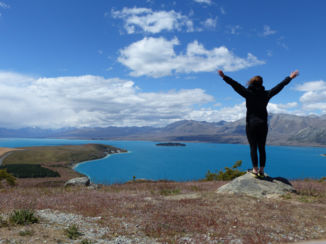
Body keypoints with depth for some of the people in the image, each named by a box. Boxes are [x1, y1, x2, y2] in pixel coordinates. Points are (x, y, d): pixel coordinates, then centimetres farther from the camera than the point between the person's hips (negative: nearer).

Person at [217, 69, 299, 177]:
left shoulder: (248, 93, -4)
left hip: (251, 124, -3)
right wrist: (290, 77, 26)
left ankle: (255, 169, -3)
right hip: (263, 125, 3)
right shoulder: (266, 94, 5)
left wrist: (224, 77, -8)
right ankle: (261, 170, 10)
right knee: (262, 148, 7)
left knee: (253, 147, -2)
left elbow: (235, 85, -8)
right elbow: (279, 86, 14)